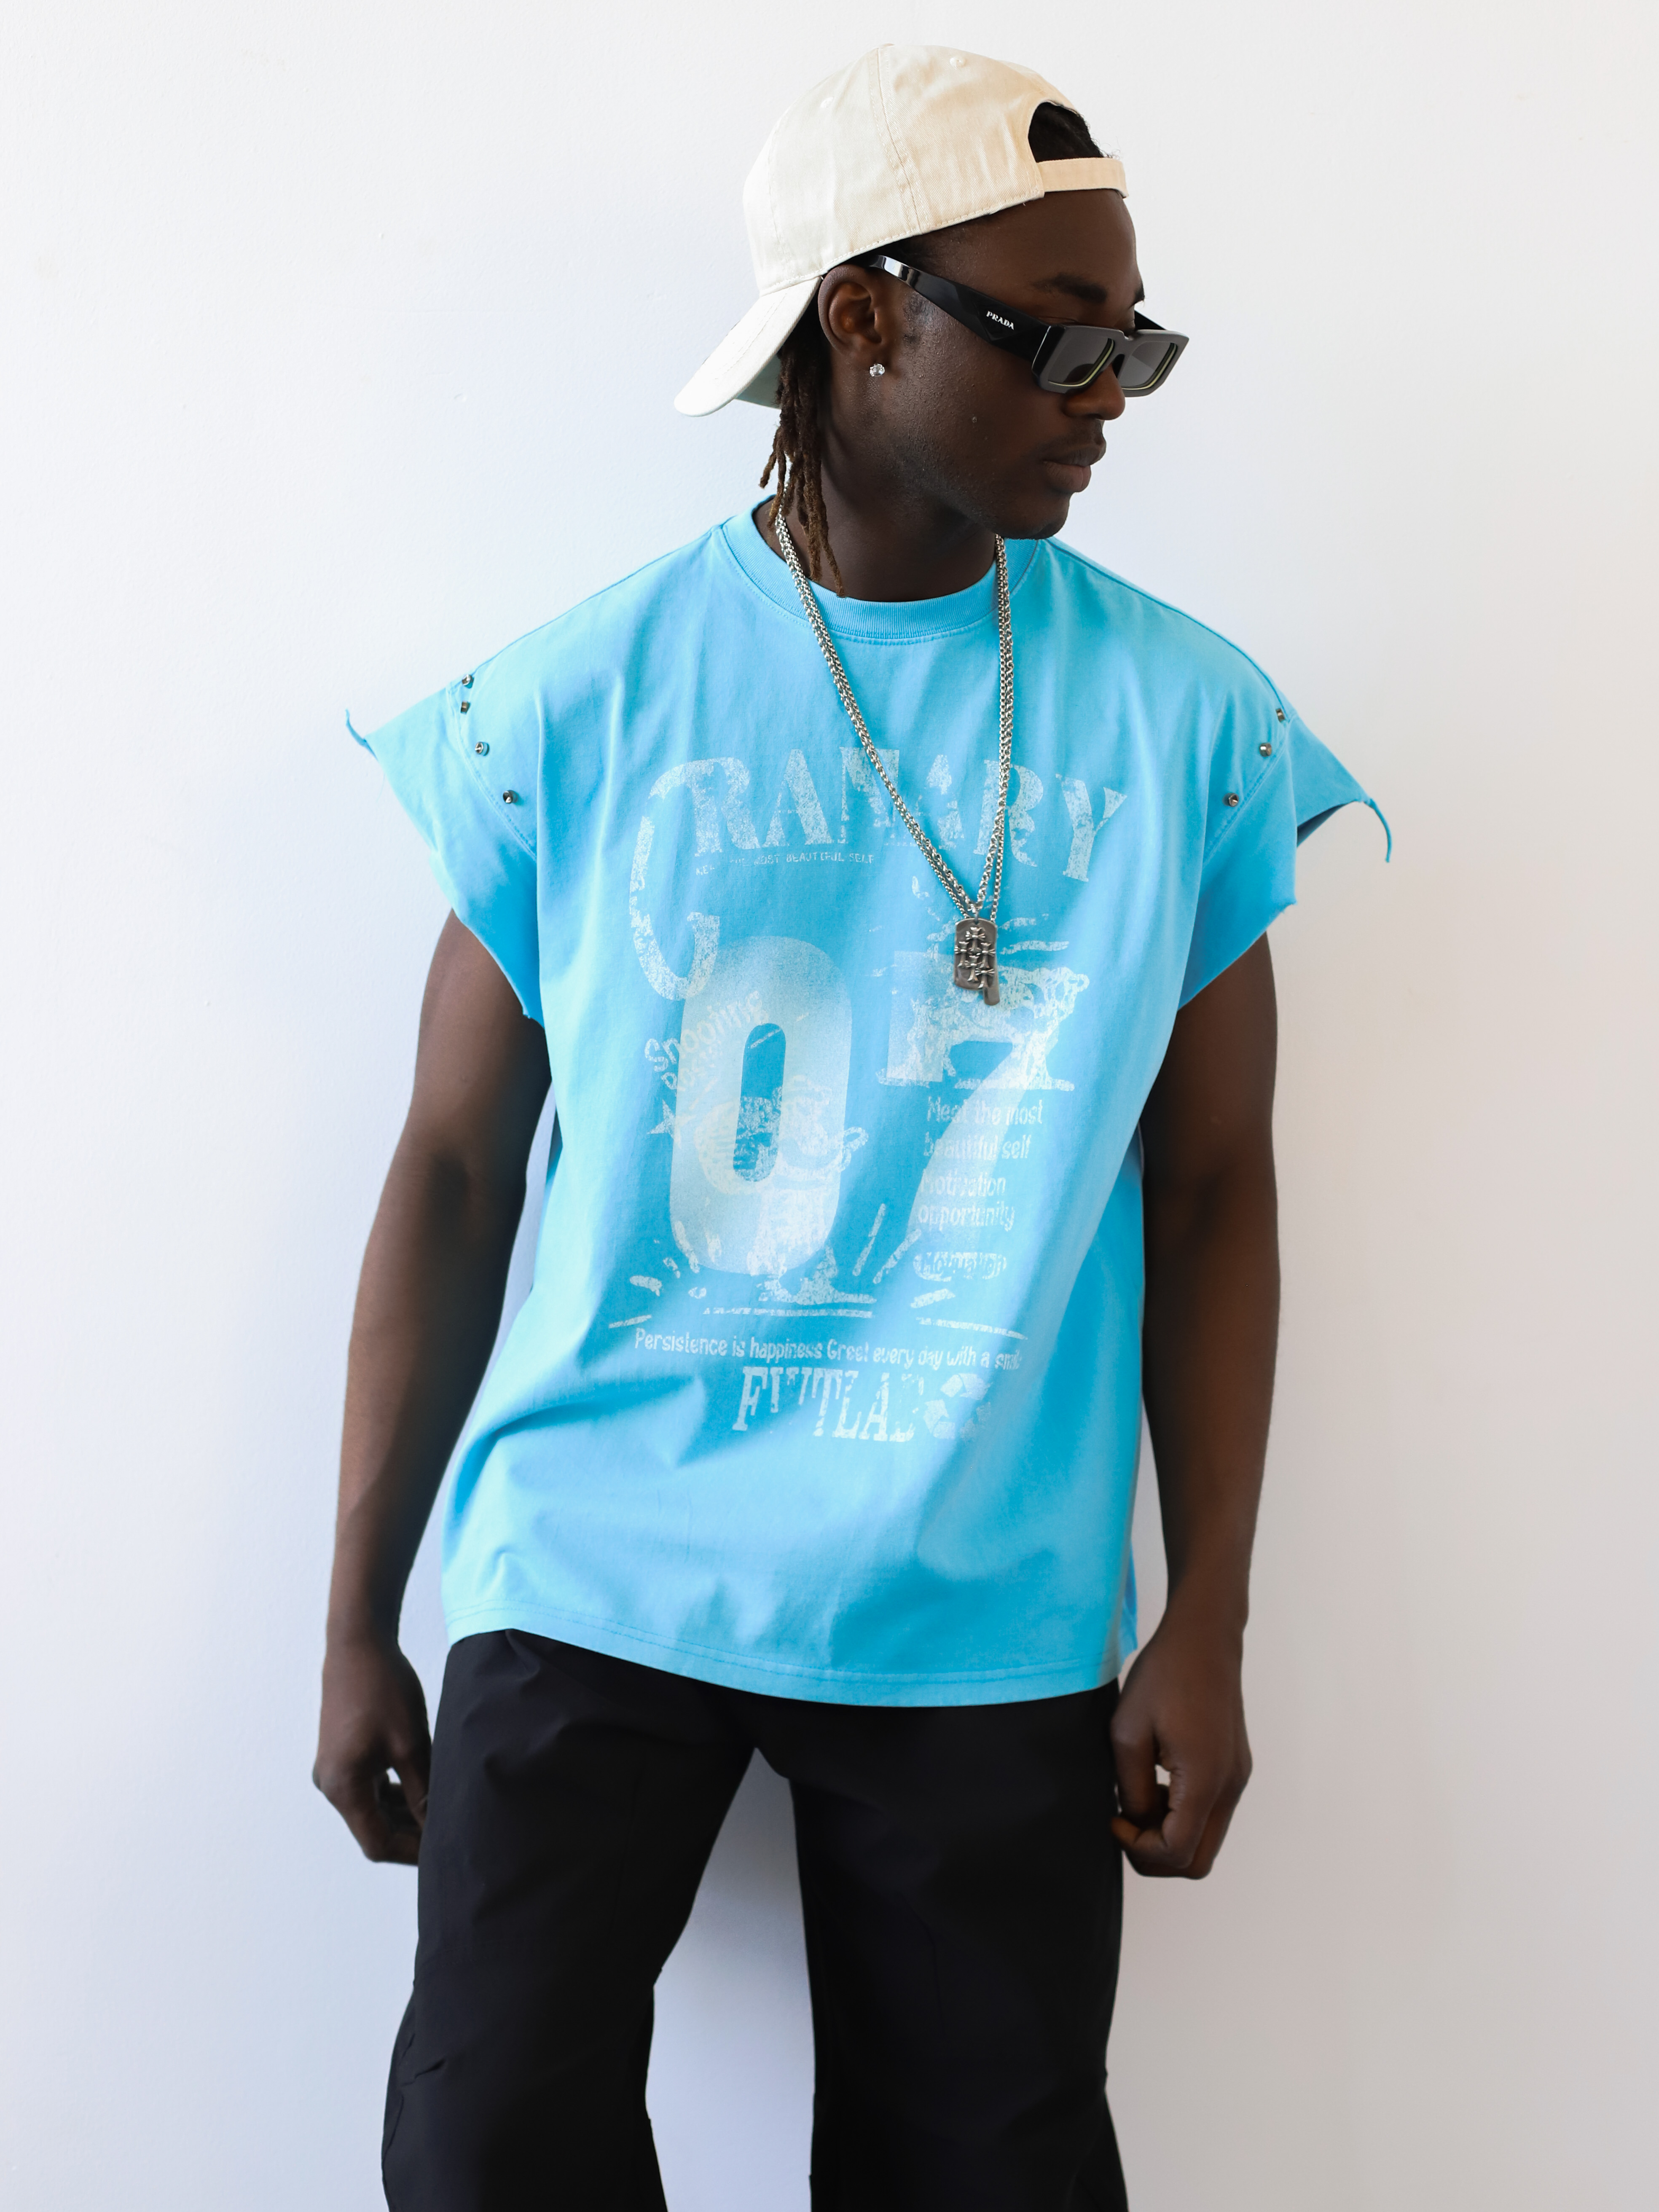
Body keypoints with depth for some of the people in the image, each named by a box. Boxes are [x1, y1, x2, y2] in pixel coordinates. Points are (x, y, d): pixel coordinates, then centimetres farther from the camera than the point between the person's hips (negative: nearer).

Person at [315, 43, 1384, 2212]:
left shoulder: (1188, 722, -1)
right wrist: (359, 1625, 4)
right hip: (594, 1569, 0)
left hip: (992, 1612, 1)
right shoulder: (574, 707, -3)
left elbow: (1212, 1188, 3)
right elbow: (456, 1169, 1)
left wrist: (1207, 1633, 1)